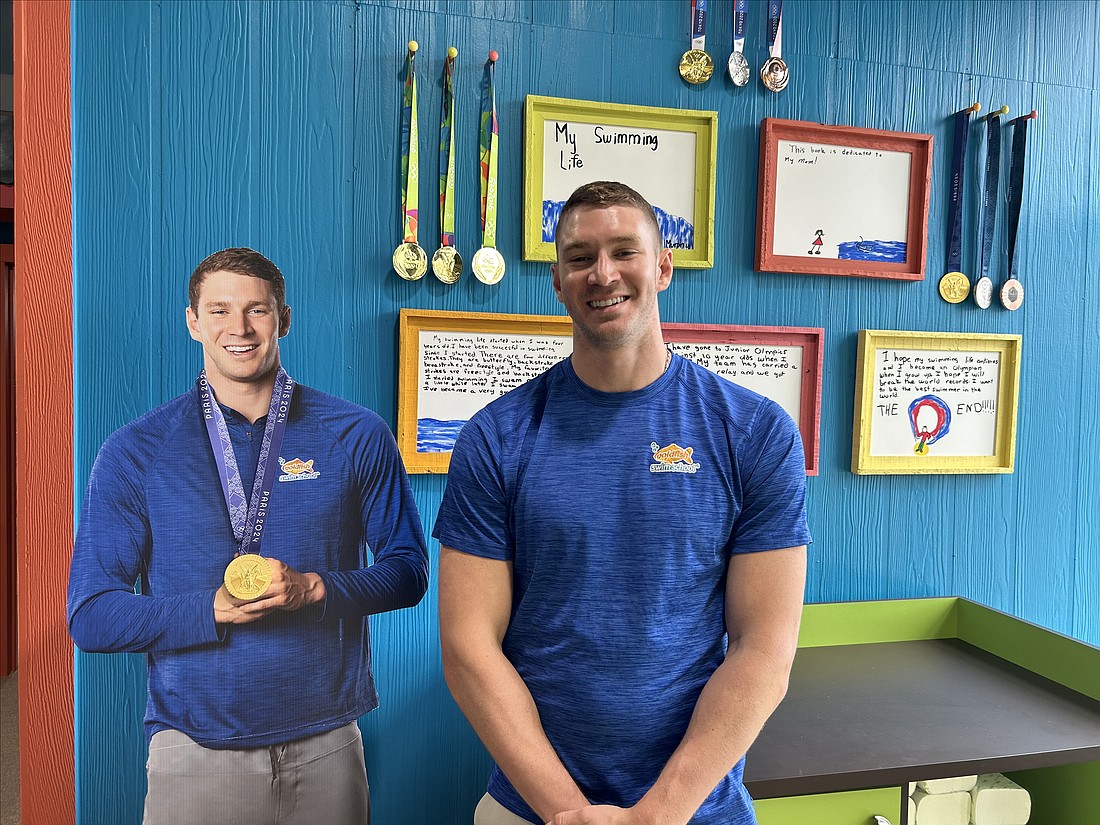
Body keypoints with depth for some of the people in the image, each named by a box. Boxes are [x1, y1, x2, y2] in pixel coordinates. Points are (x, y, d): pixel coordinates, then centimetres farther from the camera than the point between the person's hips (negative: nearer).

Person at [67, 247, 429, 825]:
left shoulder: (357, 437, -3)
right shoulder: (136, 451, -2)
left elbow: (408, 570, 1)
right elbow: (91, 616, -2)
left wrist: (315, 588, -16)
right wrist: (214, 610, -18)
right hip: (193, 751, 0)